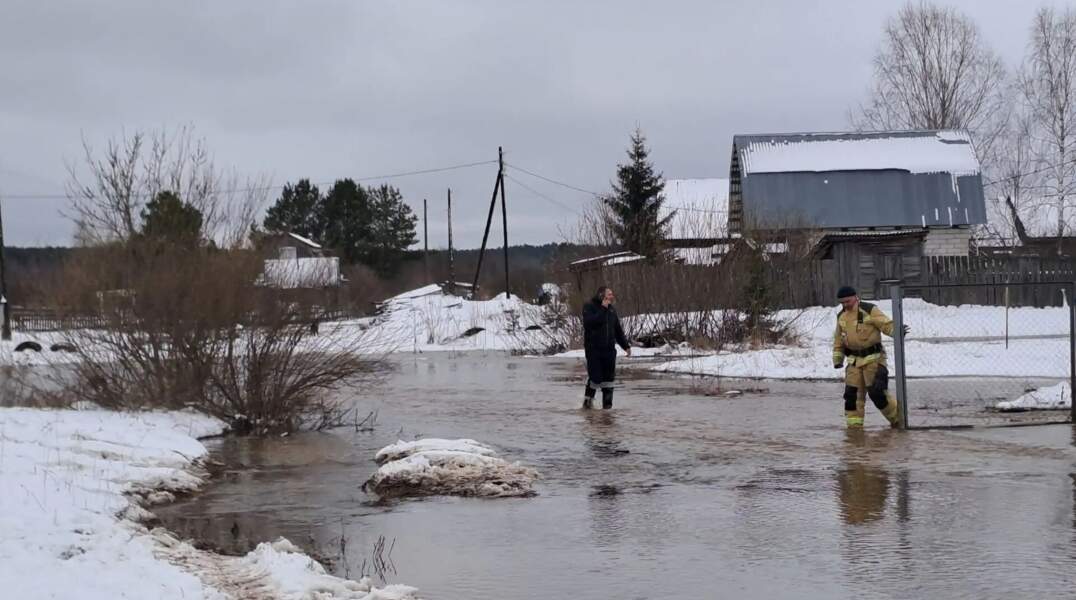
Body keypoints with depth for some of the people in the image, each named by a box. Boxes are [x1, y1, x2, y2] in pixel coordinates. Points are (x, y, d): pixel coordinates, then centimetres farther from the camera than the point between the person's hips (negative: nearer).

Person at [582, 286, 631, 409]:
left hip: (609, 349, 6)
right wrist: (602, 310, -21)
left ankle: (607, 403, 9)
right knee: (595, 376, -10)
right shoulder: (589, 307, -5)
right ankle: (588, 399, 11)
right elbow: (589, 323, -23)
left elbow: (618, 330, 21)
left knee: (608, 376, 3)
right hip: (593, 349, -6)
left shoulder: (611, 310, 14)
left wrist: (626, 345, 16)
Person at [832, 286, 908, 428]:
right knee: (852, 393, 1)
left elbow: (886, 324, -17)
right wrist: (837, 359, 16)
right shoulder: (841, 316, 12)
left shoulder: (869, 310, -8)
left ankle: (897, 418, 7)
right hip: (854, 361, 6)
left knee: (876, 392, -11)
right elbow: (838, 340, 21)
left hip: (873, 358, -6)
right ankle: (854, 425, 9)